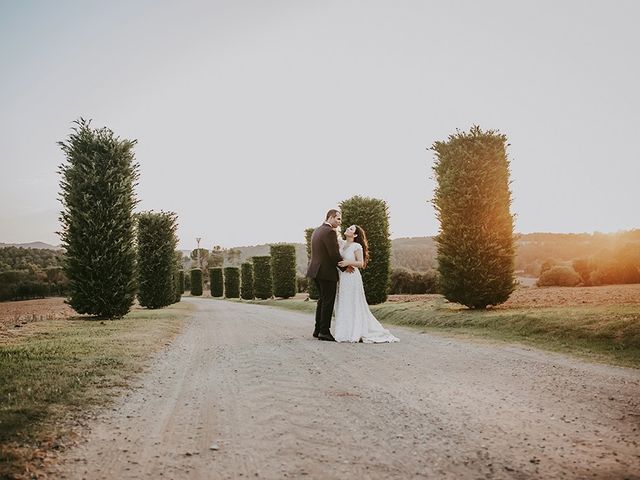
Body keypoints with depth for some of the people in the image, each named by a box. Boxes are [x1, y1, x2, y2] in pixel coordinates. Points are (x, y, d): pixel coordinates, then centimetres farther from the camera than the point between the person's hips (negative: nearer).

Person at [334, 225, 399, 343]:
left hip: (352, 278, -6)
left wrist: (348, 262, -22)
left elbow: (361, 263, -9)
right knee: (342, 306, 8)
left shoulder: (356, 246, -6)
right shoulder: (341, 243, 10)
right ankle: (346, 332, 15)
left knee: (353, 305, -2)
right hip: (341, 278, 7)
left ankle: (355, 333, 5)